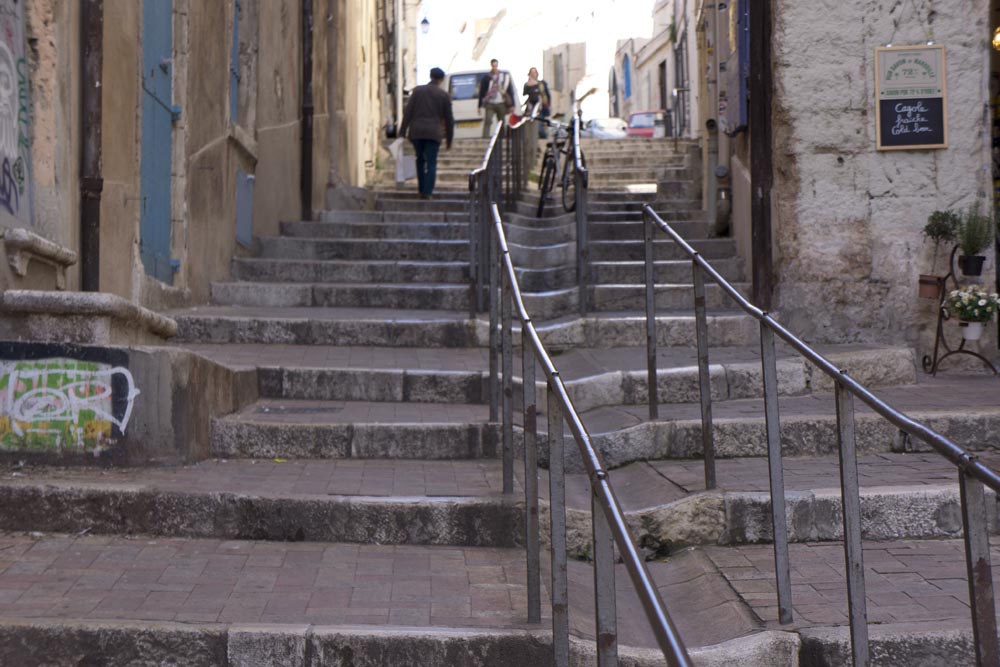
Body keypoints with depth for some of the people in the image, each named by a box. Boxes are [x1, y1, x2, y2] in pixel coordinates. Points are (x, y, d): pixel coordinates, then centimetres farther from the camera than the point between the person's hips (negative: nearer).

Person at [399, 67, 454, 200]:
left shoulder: (417, 90, 6)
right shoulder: (444, 95, 4)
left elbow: (408, 112, 1)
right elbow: (449, 119, 7)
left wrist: (402, 131, 3)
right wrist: (449, 139, 15)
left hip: (416, 132, 2)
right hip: (433, 133, -2)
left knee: (420, 159, 19)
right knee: (431, 163, 0)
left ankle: (421, 189, 17)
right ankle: (427, 192, -11)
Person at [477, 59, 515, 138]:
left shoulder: (505, 77, 5)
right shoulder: (486, 78, 4)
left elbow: (510, 91, 6)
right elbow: (481, 92, 8)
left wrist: (511, 105, 1)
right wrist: (480, 106, 6)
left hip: (501, 104, 1)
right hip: (490, 104, -1)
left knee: (502, 123, 6)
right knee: (487, 121, -14)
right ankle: (485, 138, -17)